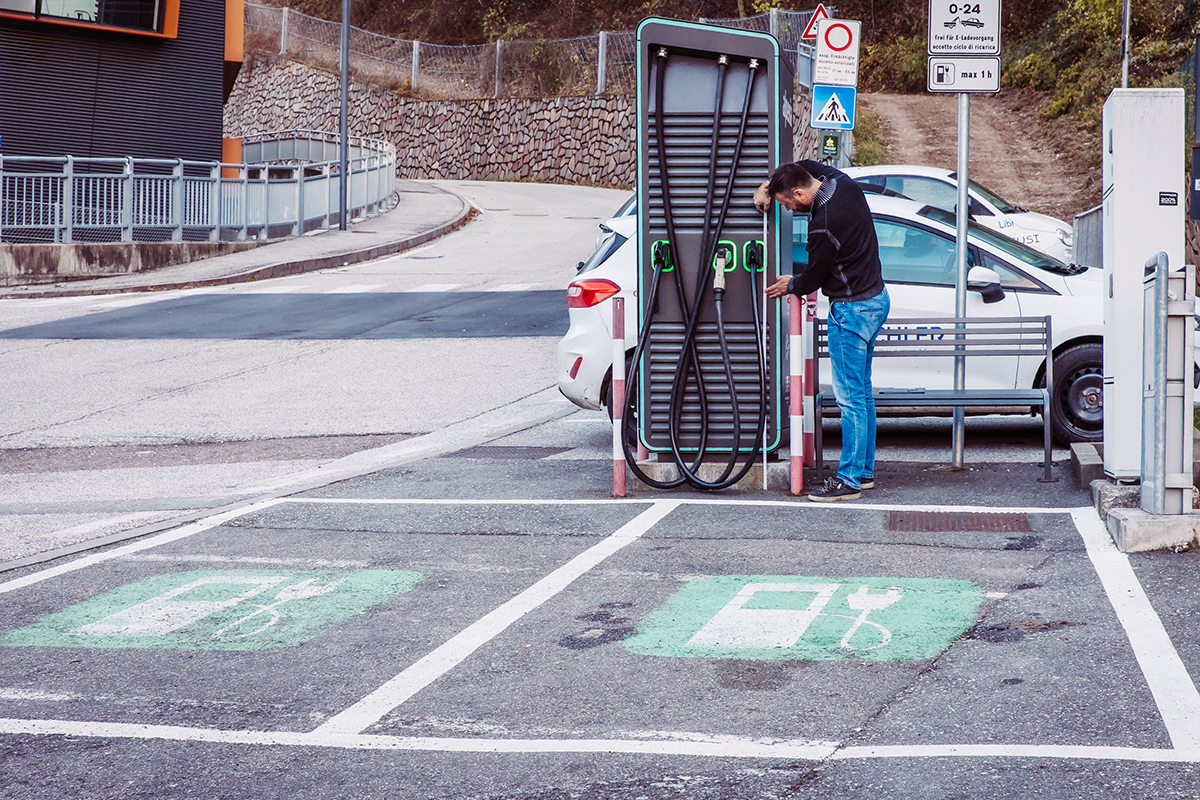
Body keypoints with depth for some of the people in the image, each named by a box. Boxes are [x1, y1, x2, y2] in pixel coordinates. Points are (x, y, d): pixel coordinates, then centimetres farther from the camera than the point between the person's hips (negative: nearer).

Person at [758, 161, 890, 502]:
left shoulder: (824, 225, -25)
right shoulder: (841, 181, 0)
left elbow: (814, 277, -11)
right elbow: (807, 165, 22)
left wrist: (790, 286, 10)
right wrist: (770, 185, 11)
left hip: (853, 310, -10)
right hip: (876, 298, 10)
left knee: (850, 397, -6)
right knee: (862, 391, 16)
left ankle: (849, 480, -4)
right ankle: (864, 470, 22)